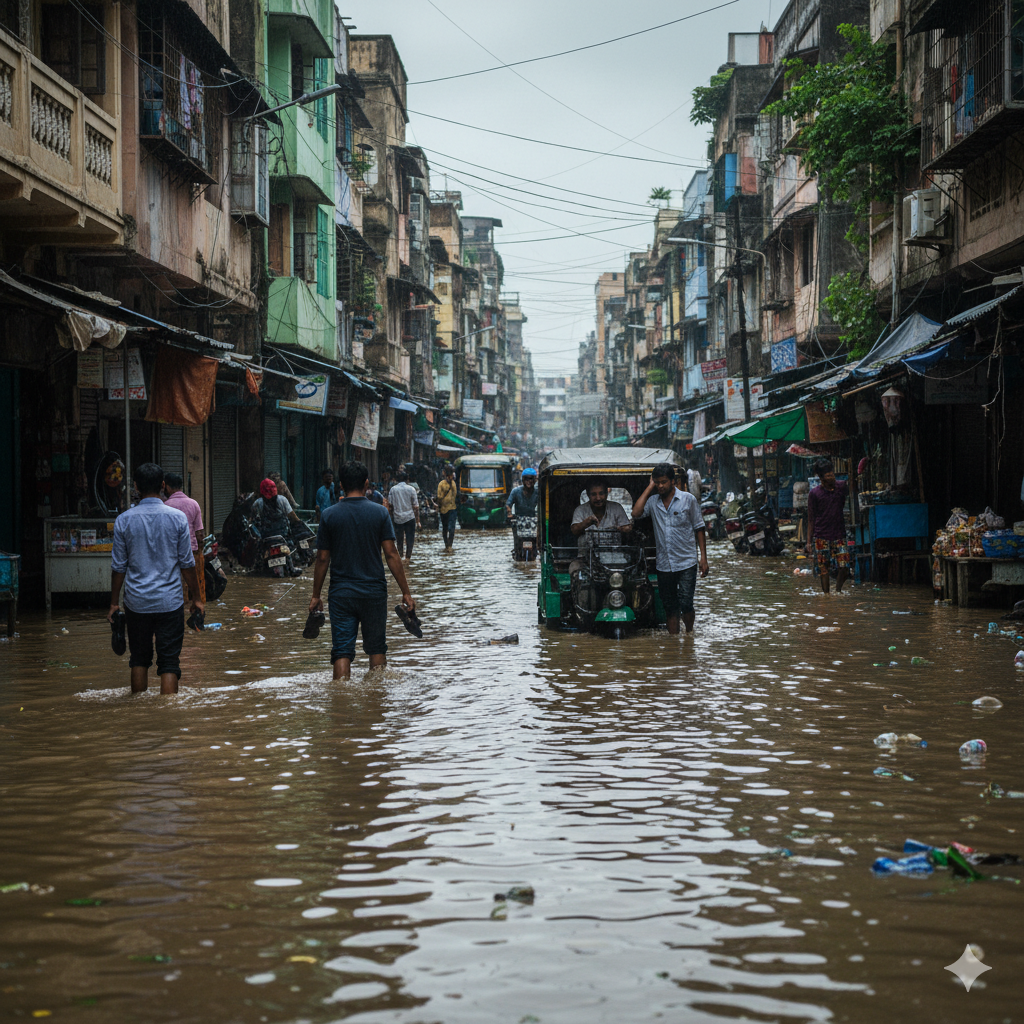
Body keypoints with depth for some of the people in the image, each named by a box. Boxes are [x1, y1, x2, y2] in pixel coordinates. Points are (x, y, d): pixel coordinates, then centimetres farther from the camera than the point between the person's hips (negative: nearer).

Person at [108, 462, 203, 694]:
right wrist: (196, 598, 10)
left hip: (136, 603, 2)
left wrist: (114, 603, 11)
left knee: (139, 659, 16)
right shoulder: (178, 518, -5)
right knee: (169, 663, 1)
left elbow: (118, 567, 1)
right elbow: (187, 564, 0)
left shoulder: (124, 520, -2)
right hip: (170, 601, -1)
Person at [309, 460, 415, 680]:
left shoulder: (330, 515, -2)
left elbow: (322, 559, 0)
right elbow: (391, 555, -6)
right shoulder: (380, 513, -3)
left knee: (342, 652, -1)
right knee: (376, 649, 15)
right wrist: (405, 592, -1)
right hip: (374, 592, 0)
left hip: (340, 594, 0)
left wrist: (316, 595, 9)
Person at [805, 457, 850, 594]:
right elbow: (811, 520, 0)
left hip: (839, 535, 2)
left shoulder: (841, 486, 3)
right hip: (821, 536, -2)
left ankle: (838, 590, 20)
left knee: (844, 567, -4)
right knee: (823, 569, -1)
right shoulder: (814, 494, -4)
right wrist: (809, 542, -2)